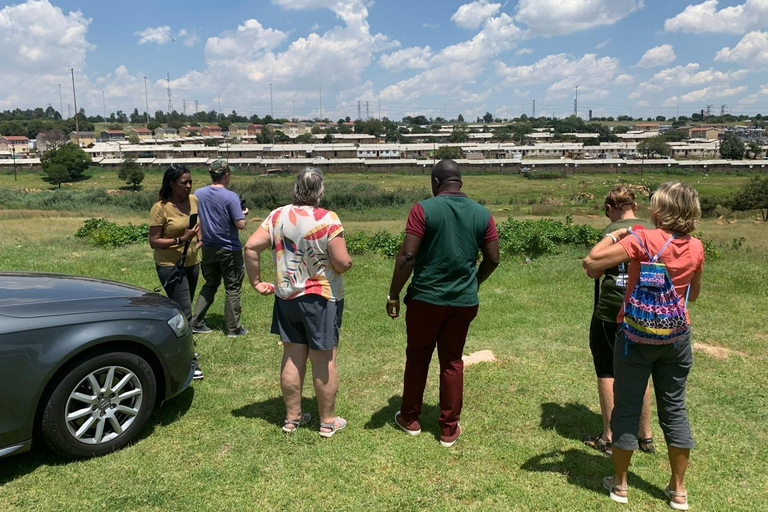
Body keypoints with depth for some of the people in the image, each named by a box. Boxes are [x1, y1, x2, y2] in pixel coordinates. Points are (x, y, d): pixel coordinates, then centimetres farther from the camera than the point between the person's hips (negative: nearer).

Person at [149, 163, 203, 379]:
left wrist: (199, 239, 7)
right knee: (184, 314, -9)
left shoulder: (193, 200, 1)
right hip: (171, 266, -7)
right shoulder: (160, 208, -17)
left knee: (183, 311, 19)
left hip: (192, 263, 7)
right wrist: (181, 240, -25)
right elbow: (153, 242, -16)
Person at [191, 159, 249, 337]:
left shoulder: (198, 194, -2)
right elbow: (241, 224, -20)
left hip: (208, 248, 5)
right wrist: (243, 213, 0)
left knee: (210, 284, 20)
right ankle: (233, 328, 15)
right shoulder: (231, 197, -18)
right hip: (229, 250, -5)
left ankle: (196, 322, 19)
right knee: (233, 289, 8)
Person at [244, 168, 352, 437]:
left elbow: (251, 246, -5)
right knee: (324, 361, 7)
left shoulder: (278, 216, -1)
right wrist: (348, 261, 3)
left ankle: (292, 416, 27)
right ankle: (328, 421, 20)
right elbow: (342, 262, -20)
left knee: (292, 358, 14)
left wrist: (256, 282, 3)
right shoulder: (328, 219, -16)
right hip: (322, 299, -4)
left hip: (286, 298, 5)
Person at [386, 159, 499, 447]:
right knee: (453, 362, 13)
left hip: (426, 299, -3)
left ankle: (410, 419, 30)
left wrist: (393, 295, -7)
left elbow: (407, 256, -15)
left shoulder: (423, 209, -11)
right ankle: (449, 429, 20)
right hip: (464, 301, 3)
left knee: (417, 358, 14)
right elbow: (492, 259, 6)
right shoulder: (482, 214, 1)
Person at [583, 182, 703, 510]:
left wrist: (612, 236, -7)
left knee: (627, 409, 9)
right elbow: (693, 295, 12)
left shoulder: (642, 240, -16)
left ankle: (619, 484, 22)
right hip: (676, 337, 4)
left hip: (637, 336, -4)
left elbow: (591, 263, -21)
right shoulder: (696, 248, -1)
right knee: (675, 409, 15)